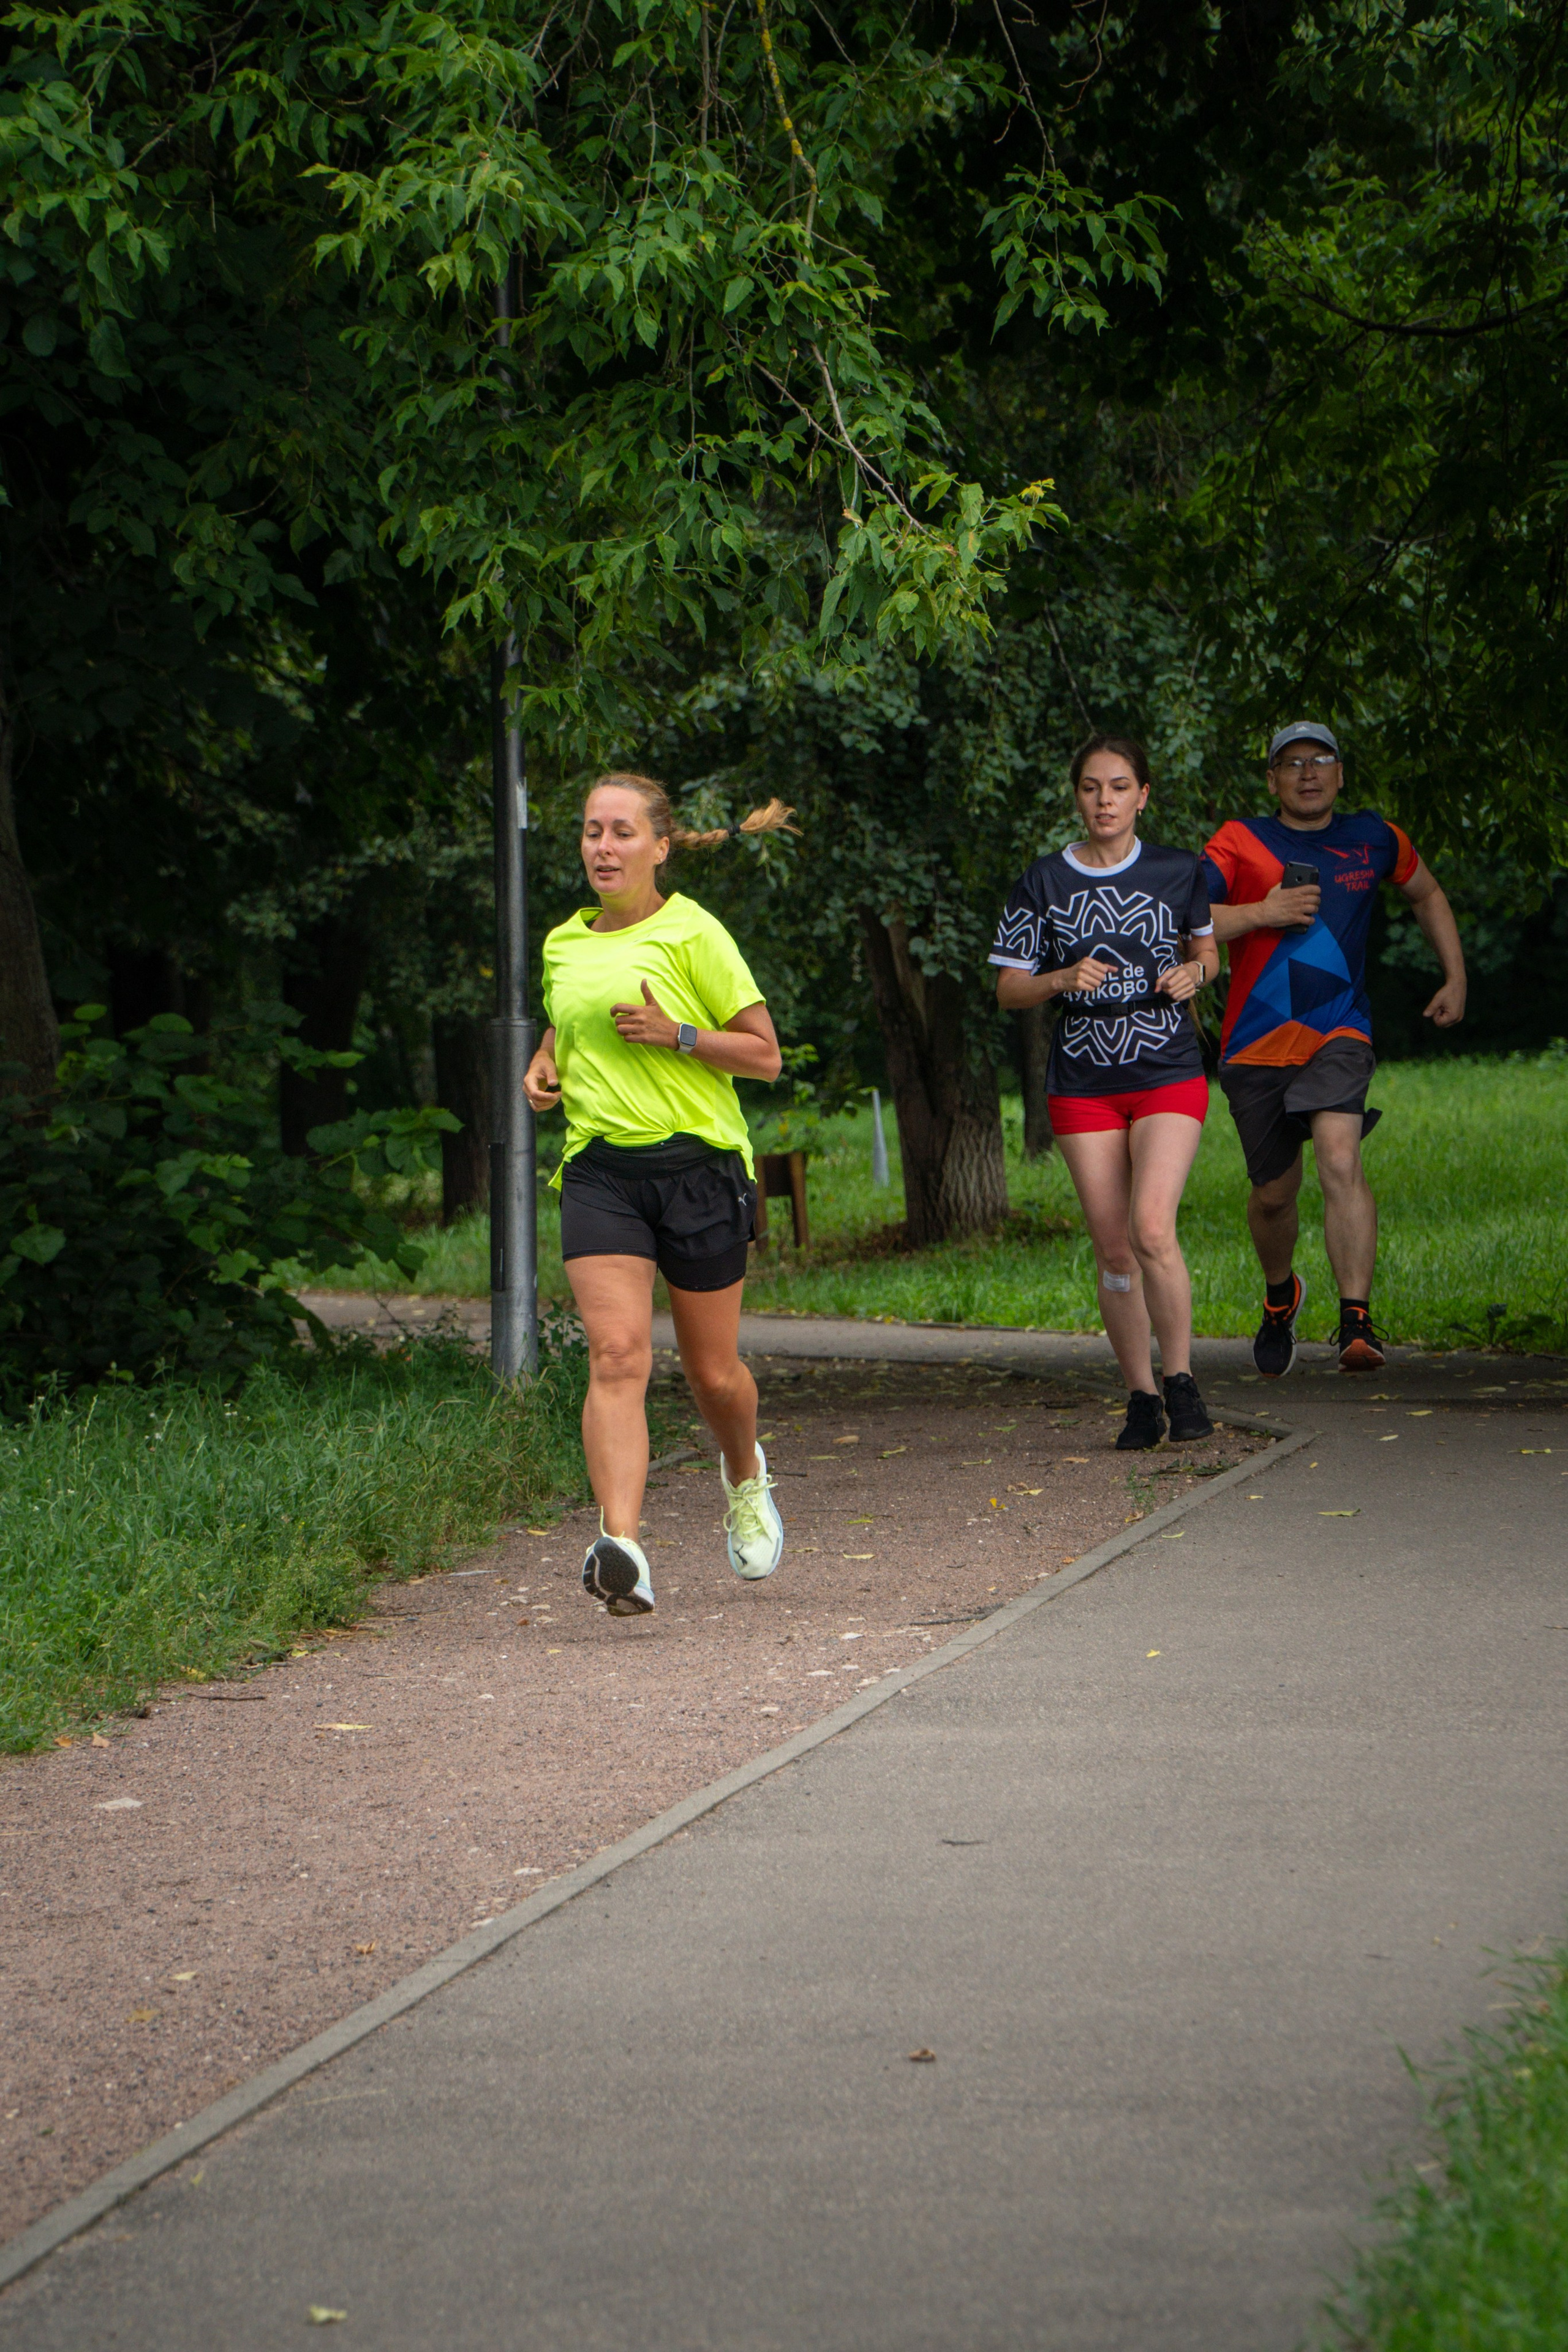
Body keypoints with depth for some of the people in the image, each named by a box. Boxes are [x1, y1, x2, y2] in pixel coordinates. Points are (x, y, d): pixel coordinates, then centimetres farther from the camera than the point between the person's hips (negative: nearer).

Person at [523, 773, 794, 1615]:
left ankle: (745, 1477, 43)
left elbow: (764, 1053, -2)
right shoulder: (562, 945, 12)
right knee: (616, 1355, -17)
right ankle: (622, 1550, -29)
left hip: (697, 1163, -3)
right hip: (599, 1172, 3)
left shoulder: (692, 933, -3)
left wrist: (675, 1035, -16)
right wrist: (543, 1068, 10)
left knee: (713, 1370, 8)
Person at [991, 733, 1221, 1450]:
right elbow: (1008, 989, 6)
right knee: (1113, 1249, 1)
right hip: (1082, 1084, 2)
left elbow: (1206, 950, 19)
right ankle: (1140, 1397, 12)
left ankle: (1180, 1380, -3)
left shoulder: (1179, 872, 3)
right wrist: (1064, 979, -14)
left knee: (1151, 1228, -18)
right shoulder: (1043, 883, 2)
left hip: (1168, 1074, -1)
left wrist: (1195, 973, -3)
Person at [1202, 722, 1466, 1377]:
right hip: (1257, 1044, 1)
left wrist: (1456, 980, 22)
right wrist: (1261, 914, -18)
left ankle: (1356, 1322, -29)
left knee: (1340, 1157, -25)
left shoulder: (1373, 840, 10)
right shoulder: (1240, 843, 2)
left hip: (1338, 1034, 0)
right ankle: (1280, 1295, 41)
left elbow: (1428, 895, 29)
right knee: (1274, 1192, 9)